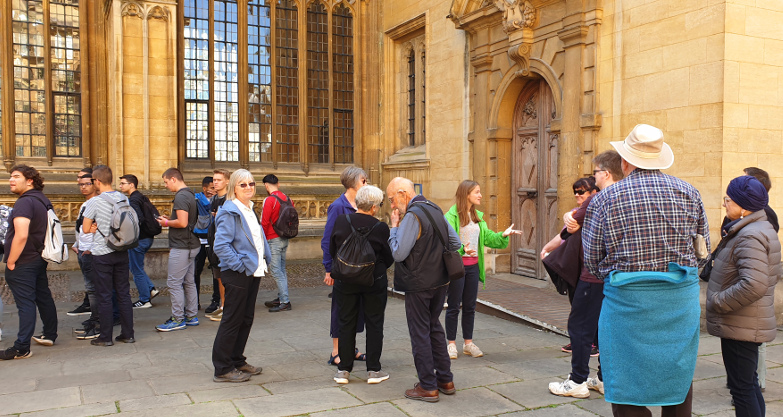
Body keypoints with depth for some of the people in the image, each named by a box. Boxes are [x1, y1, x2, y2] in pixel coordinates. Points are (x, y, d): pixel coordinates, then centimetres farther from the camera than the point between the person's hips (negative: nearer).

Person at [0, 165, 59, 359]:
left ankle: (21, 348, -3)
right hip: (39, 259, 9)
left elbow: (21, 236, -28)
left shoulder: (25, 203, -19)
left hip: (23, 263, -9)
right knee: (43, 297, 17)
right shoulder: (42, 201, 11)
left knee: (25, 304, -7)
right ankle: (49, 335, 30)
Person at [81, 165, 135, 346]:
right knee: (123, 294, 11)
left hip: (102, 254, -5)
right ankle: (127, 334, 15)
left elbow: (86, 228, -6)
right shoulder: (124, 199, 2)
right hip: (122, 252, 5)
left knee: (104, 296, 3)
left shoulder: (94, 202, -13)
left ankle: (106, 337, 9)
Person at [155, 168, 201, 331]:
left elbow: (182, 223, -24)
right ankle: (191, 316, 20)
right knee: (188, 281, 14)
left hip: (181, 247, -10)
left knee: (174, 282, -4)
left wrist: (167, 223, -8)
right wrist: (170, 219, 13)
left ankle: (177, 319, 1)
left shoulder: (181, 197, -17)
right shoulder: (191, 195, 14)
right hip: (192, 244, 10)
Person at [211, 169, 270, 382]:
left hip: (253, 271, 9)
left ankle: (237, 361, 27)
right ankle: (222, 369, 8)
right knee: (232, 320, -2)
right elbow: (220, 245, -22)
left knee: (246, 319, 15)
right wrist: (240, 264, -20)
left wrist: (264, 260, 11)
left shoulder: (251, 210, 14)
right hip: (237, 274, -9)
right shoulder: (229, 212, -14)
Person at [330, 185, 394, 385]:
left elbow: (332, 251, 2)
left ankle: (343, 370, 16)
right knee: (374, 324, 10)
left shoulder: (341, 221, -7)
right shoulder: (380, 227, -14)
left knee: (346, 323, 12)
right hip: (374, 281, -2)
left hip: (345, 280, 2)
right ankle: (373, 370, 15)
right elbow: (389, 258, -5)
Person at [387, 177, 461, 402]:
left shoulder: (413, 216, -19)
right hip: (440, 282, 8)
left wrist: (394, 226, -11)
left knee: (420, 333, 2)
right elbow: (455, 243, 13)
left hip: (418, 284, -8)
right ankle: (445, 381, 26)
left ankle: (428, 387, 10)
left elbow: (398, 254, -22)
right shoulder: (435, 210, 8)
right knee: (434, 328, 19)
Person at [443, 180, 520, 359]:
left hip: (473, 266, 7)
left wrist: (503, 235, -3)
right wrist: (462, 249, -33)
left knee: (470, 306, 12)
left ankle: (468, 343, 23)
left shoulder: (478, 216, 13)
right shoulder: (452, 215, -11)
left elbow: (488, 237, 12)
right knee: (454, 306, 3)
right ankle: (451, 343, 14)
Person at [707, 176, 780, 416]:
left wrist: (717, 303, -20)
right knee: (749, 383, 20)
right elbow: (774, 274, 21)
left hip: (740, 327, -11)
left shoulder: (749, 237, -21)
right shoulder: (763, 229, 12)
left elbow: (753, 285, -31)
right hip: (750, 324, 11)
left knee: (742, 388, -2)